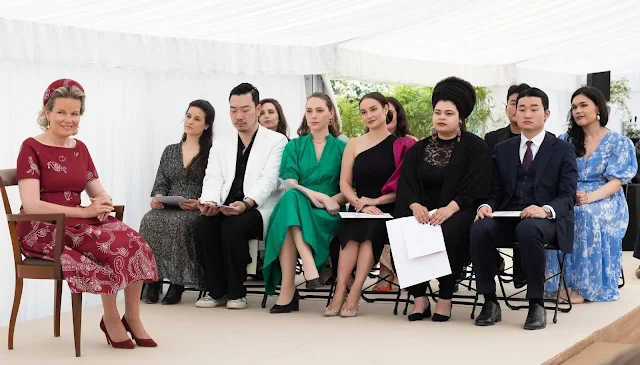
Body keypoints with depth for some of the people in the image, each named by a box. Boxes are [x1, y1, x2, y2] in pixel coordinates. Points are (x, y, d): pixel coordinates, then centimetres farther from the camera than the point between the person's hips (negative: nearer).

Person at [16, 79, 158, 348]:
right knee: (113, 245, -29)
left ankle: (132, 317, -10)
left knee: (133, 242, -21)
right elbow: (31, 205, -18)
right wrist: (84, 211, -20)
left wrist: (104, 203, -13)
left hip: (76, 224, 6)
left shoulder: (80, 148, 13)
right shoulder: (32, 148, -7)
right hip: (42, 230, -6)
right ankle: (111, 320, -11)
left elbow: (100, 193, 13)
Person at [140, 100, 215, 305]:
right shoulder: (170, 151, 18)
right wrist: (157, 197, -7)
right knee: (150, 220, -30)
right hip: (168, 209, 4)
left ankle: (177, 283, -27)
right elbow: (160, 183, 14)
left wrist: (199, 203, -19)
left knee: (176, 223, -36)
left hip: (197, 212, -4)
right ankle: (153, 280, -26)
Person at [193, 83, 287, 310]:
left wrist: (246, 203, -28)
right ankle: (216, 290, -12)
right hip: (224, 210, 4)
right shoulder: (221, 146, 20)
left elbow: (268, 180, -10)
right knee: (202, 225, -27)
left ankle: (236, 292, -15)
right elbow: (213, 180, 7)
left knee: (233, 226, -34)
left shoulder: (276, 141, 4)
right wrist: (209, 202, -17)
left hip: (258, 210, -4)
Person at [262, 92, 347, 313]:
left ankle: (287, 290, -42)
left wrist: (330, 201, -15)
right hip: (296, 208, 1)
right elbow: (289, 185, 0)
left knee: (288, 218, -34)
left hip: (327, 216, -1)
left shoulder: (342, 148, 13)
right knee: (290, 198, -37)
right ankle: (309, 267, -46)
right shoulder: (294, 147, 16)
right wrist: (318, 196, -18)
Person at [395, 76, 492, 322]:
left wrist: (449, 209, -24)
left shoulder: (475, 147, 4)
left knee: (448, 231, -37)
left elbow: (474, 189, -8)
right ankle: (419, 297, -18)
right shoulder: (417, 150, 16)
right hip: (423, 212, 3)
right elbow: (406, 186, 5)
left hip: (459, 212, -3)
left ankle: (445, 298, -20)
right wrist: (416, 206, -18)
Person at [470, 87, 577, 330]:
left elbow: (568, 196, -3)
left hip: (545, 220, -3)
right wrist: (487, 206, -10)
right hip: (507, 218, 3)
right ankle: (490, 303, -21)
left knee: (527, 229, -39)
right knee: (480, 228, -31)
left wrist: (547, 210, -25)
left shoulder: (563, 150, 6)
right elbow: (496, 191, 14)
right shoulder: (502, 149, 17)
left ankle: (536, 305, -27)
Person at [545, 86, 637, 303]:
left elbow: (616, 182, -6)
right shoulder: (566, 141, 13)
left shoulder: (618, 142, 3)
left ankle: (582, 284, -34)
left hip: (605, 202, -3)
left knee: (587, 215, -39)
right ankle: (562, 282, -30)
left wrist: (590, 197, -24)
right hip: (570, 200, 3)